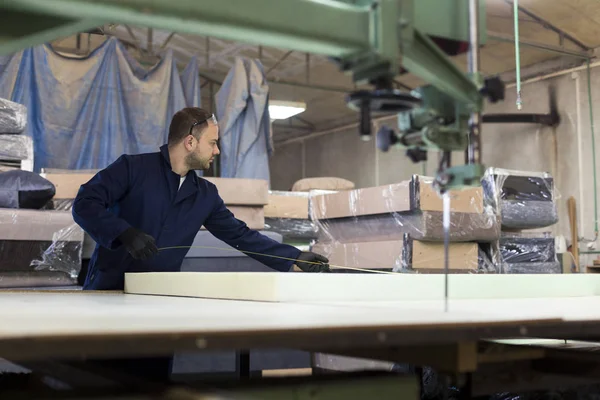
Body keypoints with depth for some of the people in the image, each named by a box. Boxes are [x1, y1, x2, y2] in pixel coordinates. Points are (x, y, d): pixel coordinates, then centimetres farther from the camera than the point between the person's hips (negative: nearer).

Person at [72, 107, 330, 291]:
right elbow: (84, 204, -14)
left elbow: (241, 235, 10)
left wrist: (296, 258, 6)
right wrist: (126, 234, -28)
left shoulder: (205, 195, 8)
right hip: (108, 290, -4)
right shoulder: (133, 168, -8)